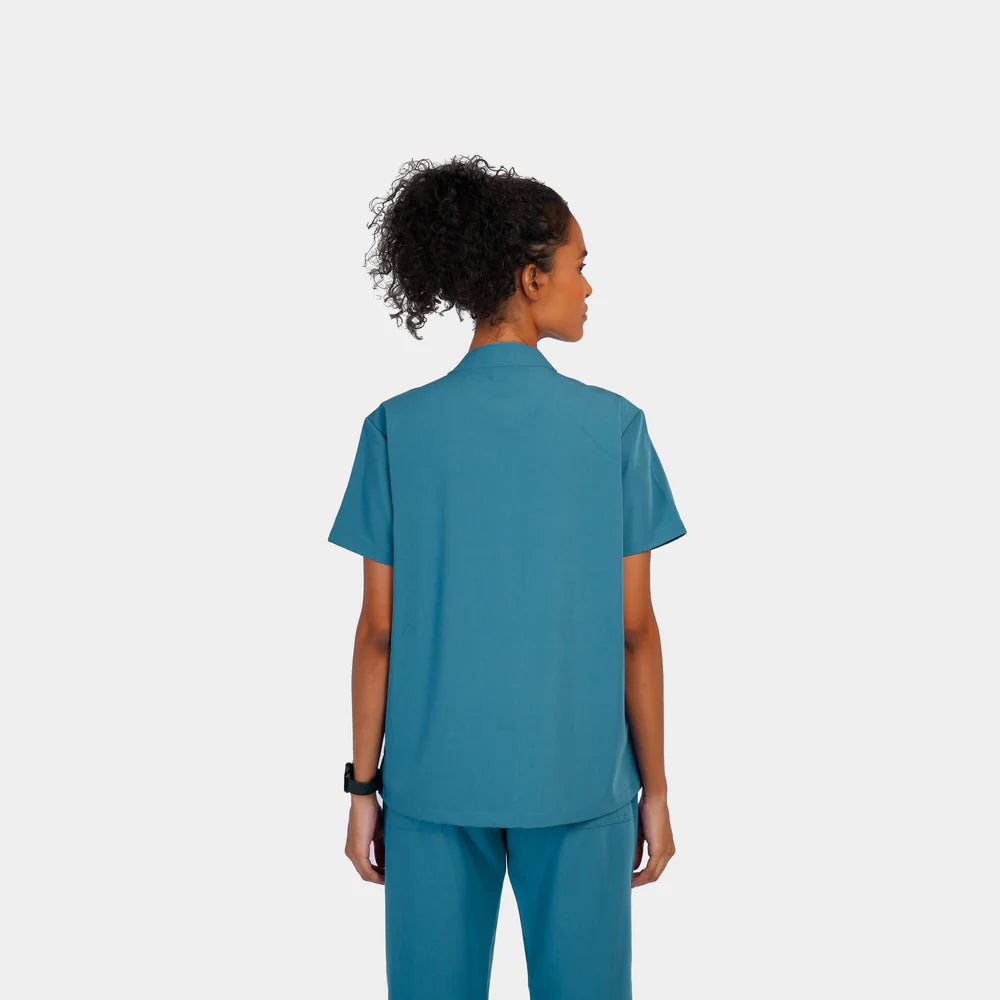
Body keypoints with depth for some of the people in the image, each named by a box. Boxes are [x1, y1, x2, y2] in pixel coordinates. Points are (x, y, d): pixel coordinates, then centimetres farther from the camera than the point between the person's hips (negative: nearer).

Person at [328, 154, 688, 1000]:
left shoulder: (399, 428, -5)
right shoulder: (614, 426, -7)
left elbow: (380, 629, -3)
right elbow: (635, 628, -4)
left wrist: (363, 784, 6)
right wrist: (655, 786, 6)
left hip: (434, 782, 1)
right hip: (579, 780, -1)